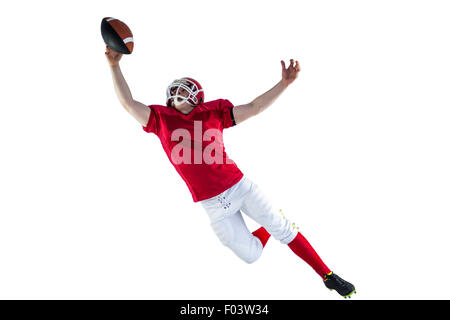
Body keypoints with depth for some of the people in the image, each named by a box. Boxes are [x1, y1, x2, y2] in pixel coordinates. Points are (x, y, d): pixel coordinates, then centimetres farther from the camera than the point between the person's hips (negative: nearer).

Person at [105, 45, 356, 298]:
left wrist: (284, 83, -9)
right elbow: (128, 102, -4)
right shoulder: (161, 119, 2)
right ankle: (268, 230, 41)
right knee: (251, 255, 5)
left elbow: (255, 108, 1)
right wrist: (115, 65, -13)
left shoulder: (212, 112, 2)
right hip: (213, 205, 0)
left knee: (283, 229, -2)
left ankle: (327, 275, 12)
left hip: (239, 185, 0)